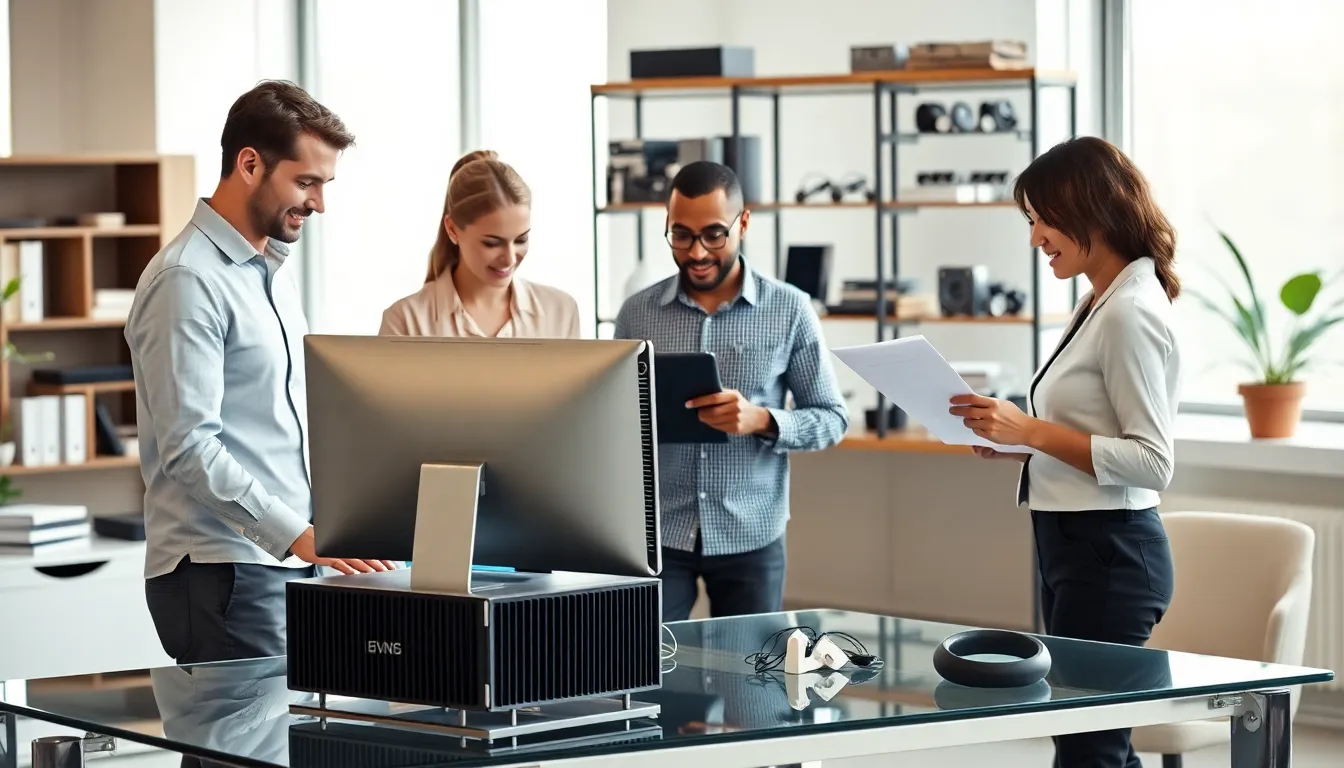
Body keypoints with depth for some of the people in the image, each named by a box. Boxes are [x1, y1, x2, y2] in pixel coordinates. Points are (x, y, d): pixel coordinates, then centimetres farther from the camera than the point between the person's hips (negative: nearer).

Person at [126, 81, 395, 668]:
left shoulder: (275, 267, 18)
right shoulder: (187, 280, -12)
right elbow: (188, 446, -20)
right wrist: (298, 535, -26)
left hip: (290, 565, 9)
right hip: (222, 573, -9)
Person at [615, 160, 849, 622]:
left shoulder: (789, 310, -1)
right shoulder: (637, 313, 3)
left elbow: (832, 419, 1)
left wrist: (762, 420, -18)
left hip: (750, 537, -1)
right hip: (657, 533, 1)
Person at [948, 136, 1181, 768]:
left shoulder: (1131, 313, -16)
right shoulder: (1100, 304, 13)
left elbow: (1152, 462, -19)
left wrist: (1032, 429, -21)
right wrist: (1021, 444, 7)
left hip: (1108, 555, -10)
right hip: (1076, 548, 10)